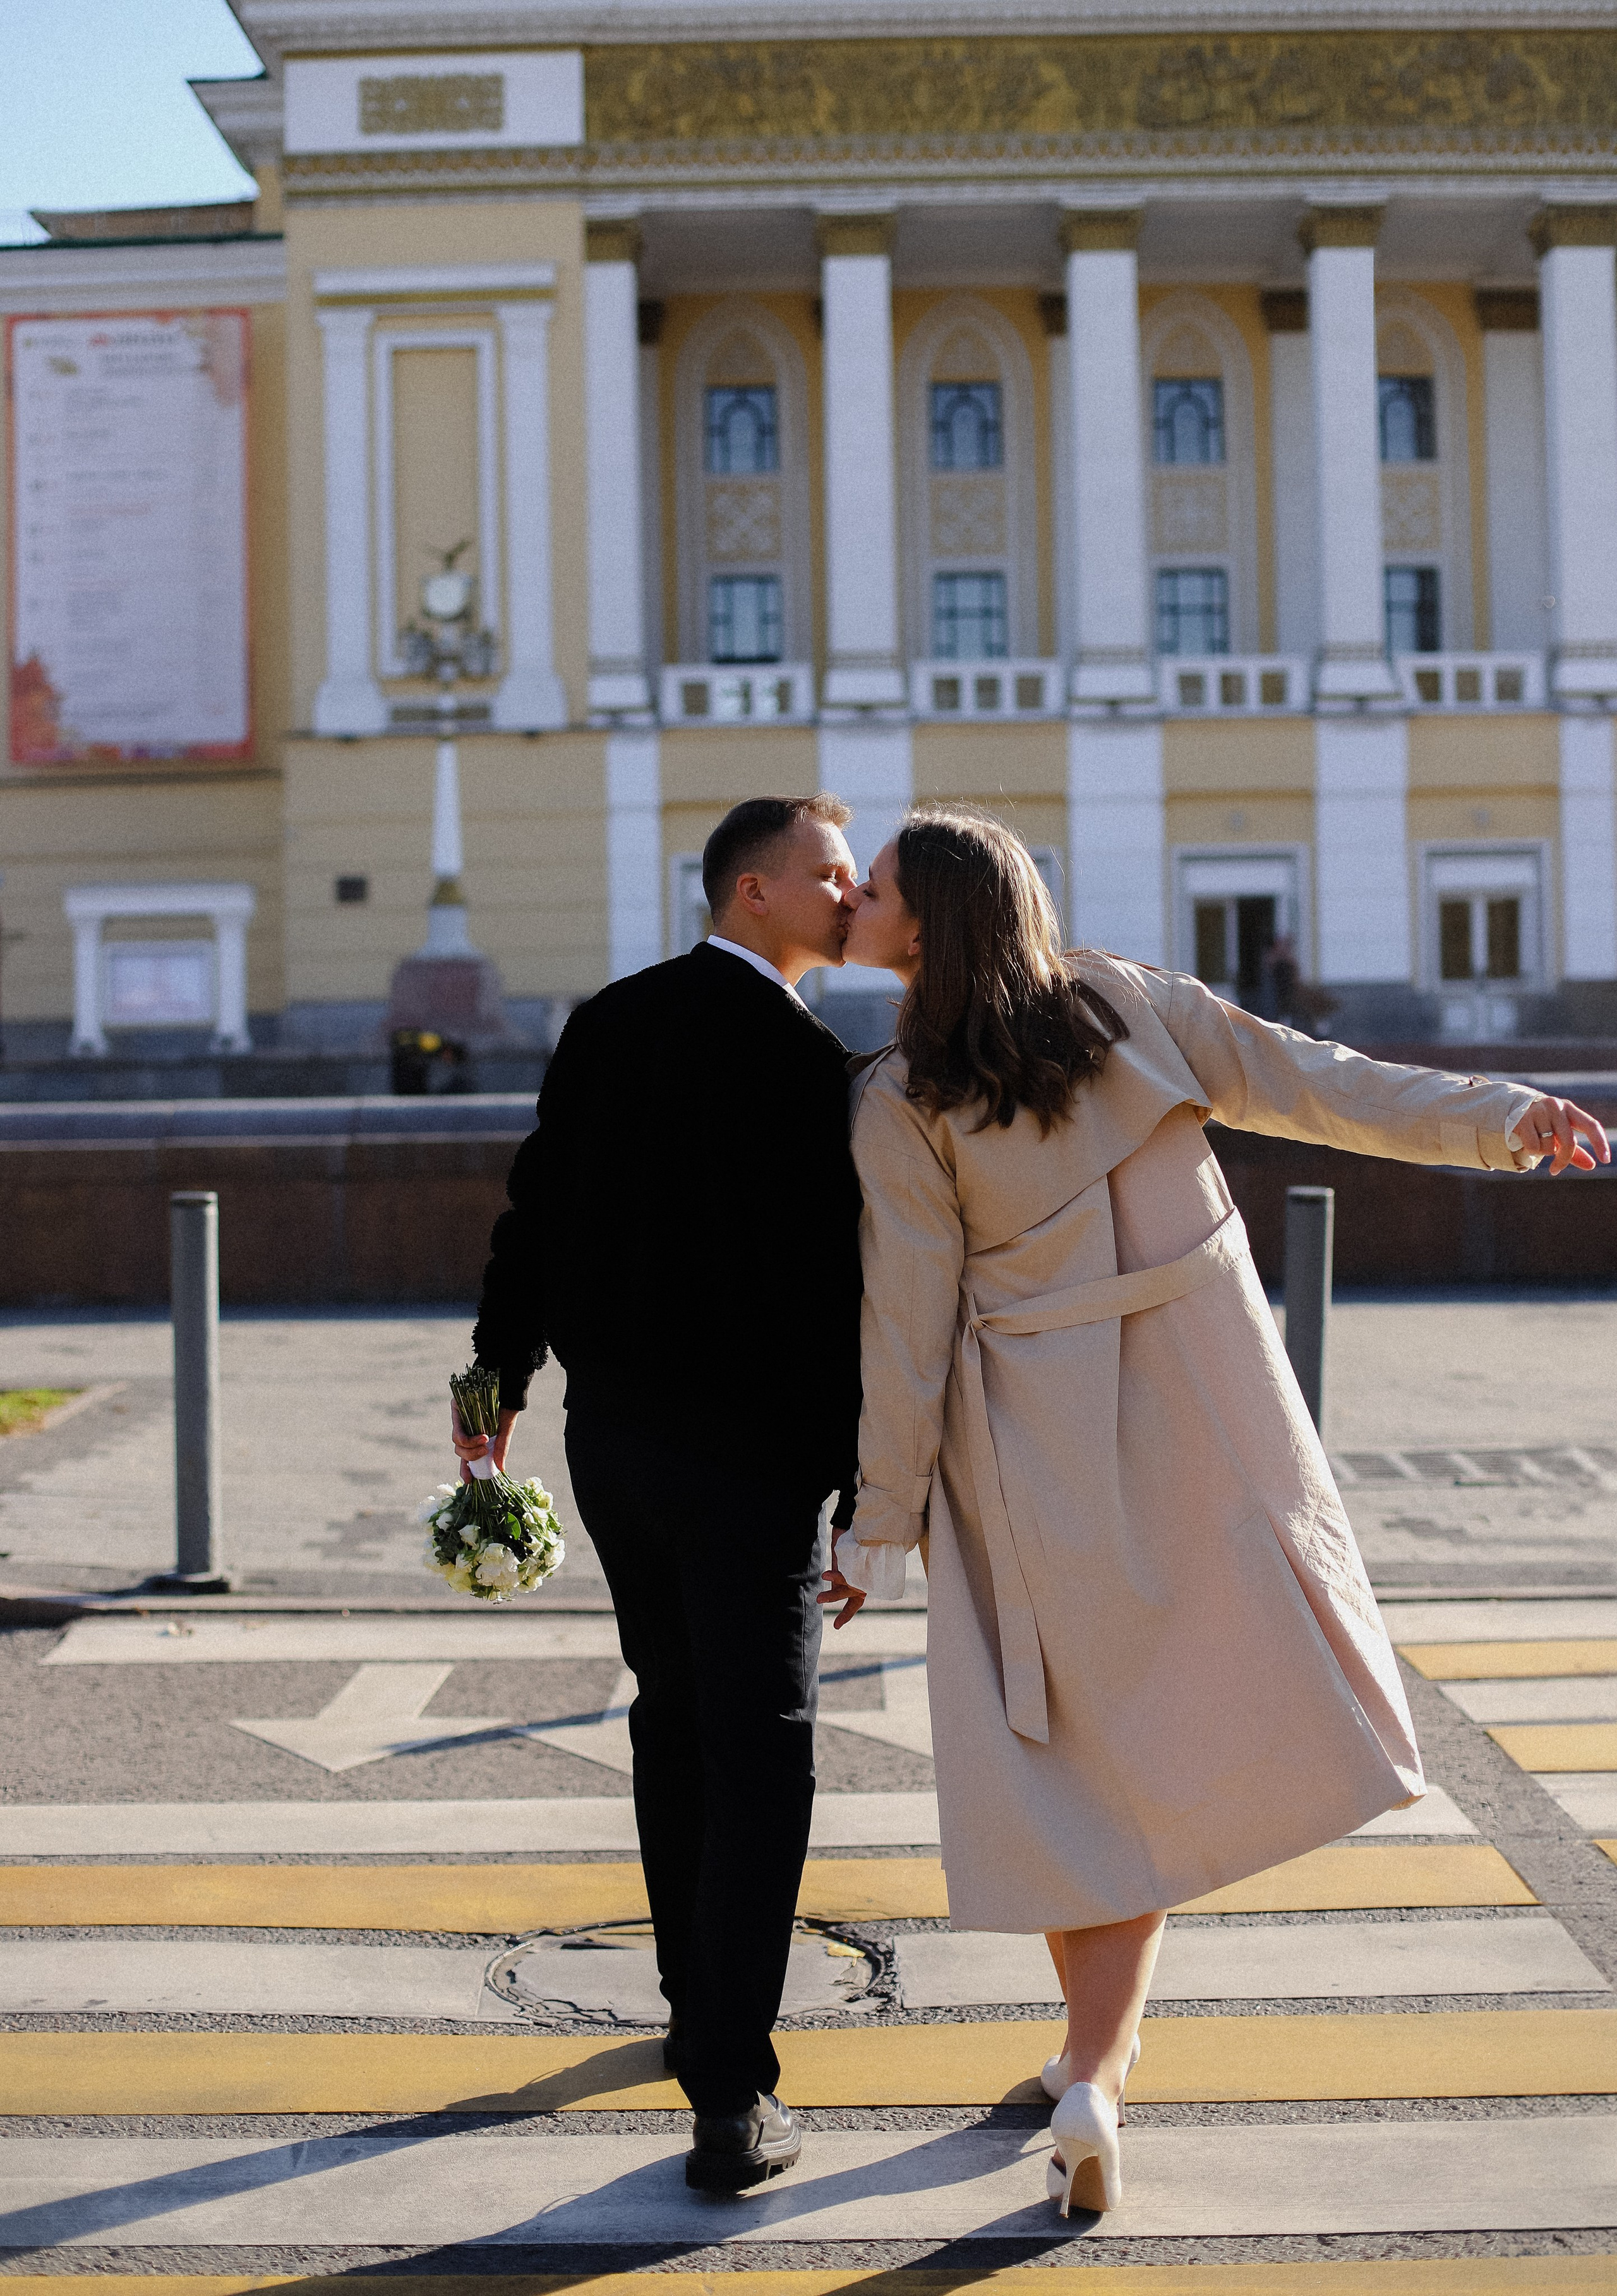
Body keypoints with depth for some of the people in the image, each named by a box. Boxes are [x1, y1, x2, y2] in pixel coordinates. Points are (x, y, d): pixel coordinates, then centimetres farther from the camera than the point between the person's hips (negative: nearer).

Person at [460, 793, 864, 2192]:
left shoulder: (610, 1020, 4)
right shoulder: (810, 1061, -16)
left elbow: (538, 1204, 8)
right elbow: (833, 1285, -16)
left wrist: (502, 1373, 17)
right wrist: (865, 1476, -11)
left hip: (612, 1426, 7)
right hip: (749, 1447, -7)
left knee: (673, 1719, 21)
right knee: (762, 1757, -1)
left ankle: (696, 2007, 36)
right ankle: (732, 2097, -3)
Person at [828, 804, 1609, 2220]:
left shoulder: (897, 1108, -11)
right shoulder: (1128, 1004, -2)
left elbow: (908, 1328, -9)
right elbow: (1308, 1083, -1)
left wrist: (881, 1523, -1)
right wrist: (1496, 1118, 5)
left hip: (1039, 1448, -2)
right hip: (1206, 1413, 2)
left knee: (1082, 1748, 11)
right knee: (1186, 1723, 12)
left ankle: (1101, 2045, 18)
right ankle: (1095, 2068, 13)